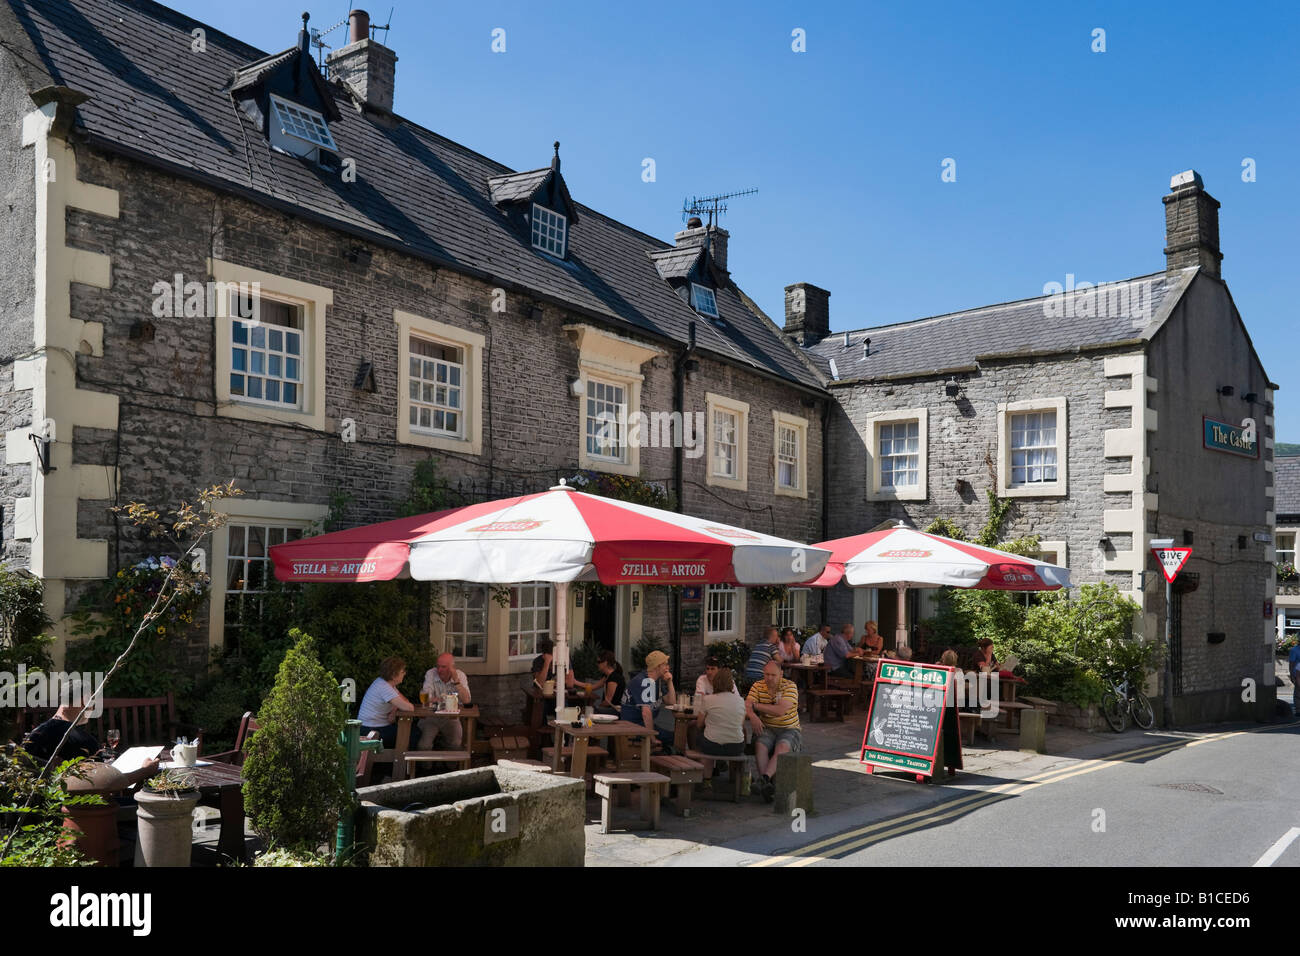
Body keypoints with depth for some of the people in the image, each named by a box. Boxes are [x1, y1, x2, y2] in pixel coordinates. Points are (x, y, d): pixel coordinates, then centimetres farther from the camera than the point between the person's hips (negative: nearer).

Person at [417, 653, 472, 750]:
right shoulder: (430, 674, -4)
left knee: (456, 745, -25)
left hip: (451, 718, 0)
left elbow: (466, 701, -16)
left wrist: (456, 680, -21)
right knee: (424, 745, -25)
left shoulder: (460, 675, -4)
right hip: (431, 717, 0)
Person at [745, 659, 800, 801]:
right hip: (766, 728, 2)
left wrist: (755, 705, -14)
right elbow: (746, 706, -6)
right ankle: (766, 784, -37)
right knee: (760, 745, -30)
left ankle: (764, 778, -48)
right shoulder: (757, 686, 5)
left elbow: (780, 710, -20)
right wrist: (752, 716, -30)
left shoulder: (790, 686, -8)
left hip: (788, 729, -2)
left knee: (782, 747, -34)